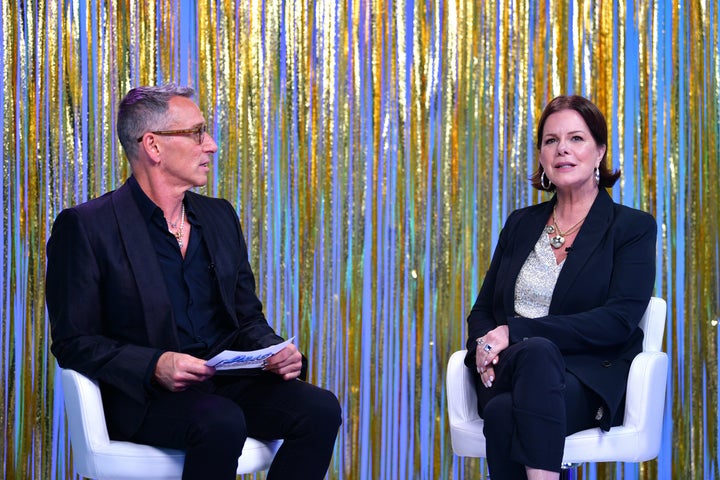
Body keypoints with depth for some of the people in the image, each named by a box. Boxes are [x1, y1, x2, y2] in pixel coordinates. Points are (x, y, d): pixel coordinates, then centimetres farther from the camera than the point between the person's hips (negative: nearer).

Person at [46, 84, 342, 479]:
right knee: (222, 423, -36)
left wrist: (277, 352, -4)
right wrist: (155, 366, -23)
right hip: (144, 396, -6)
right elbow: (74, 343, -8)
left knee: (320, 409, -20)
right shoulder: (85, 227, -4)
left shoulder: (220, 216, 16)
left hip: (225, 381, 6)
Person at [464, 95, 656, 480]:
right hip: (509, 370, 4)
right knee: (537, 351, -36)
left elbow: (619, 319, -9)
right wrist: (485, 343, -7)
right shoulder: (520, 224, 21)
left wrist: (516, 332, -14)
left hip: (588, 380, -3)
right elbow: (482, 309, 20)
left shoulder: (633, 228, 6)